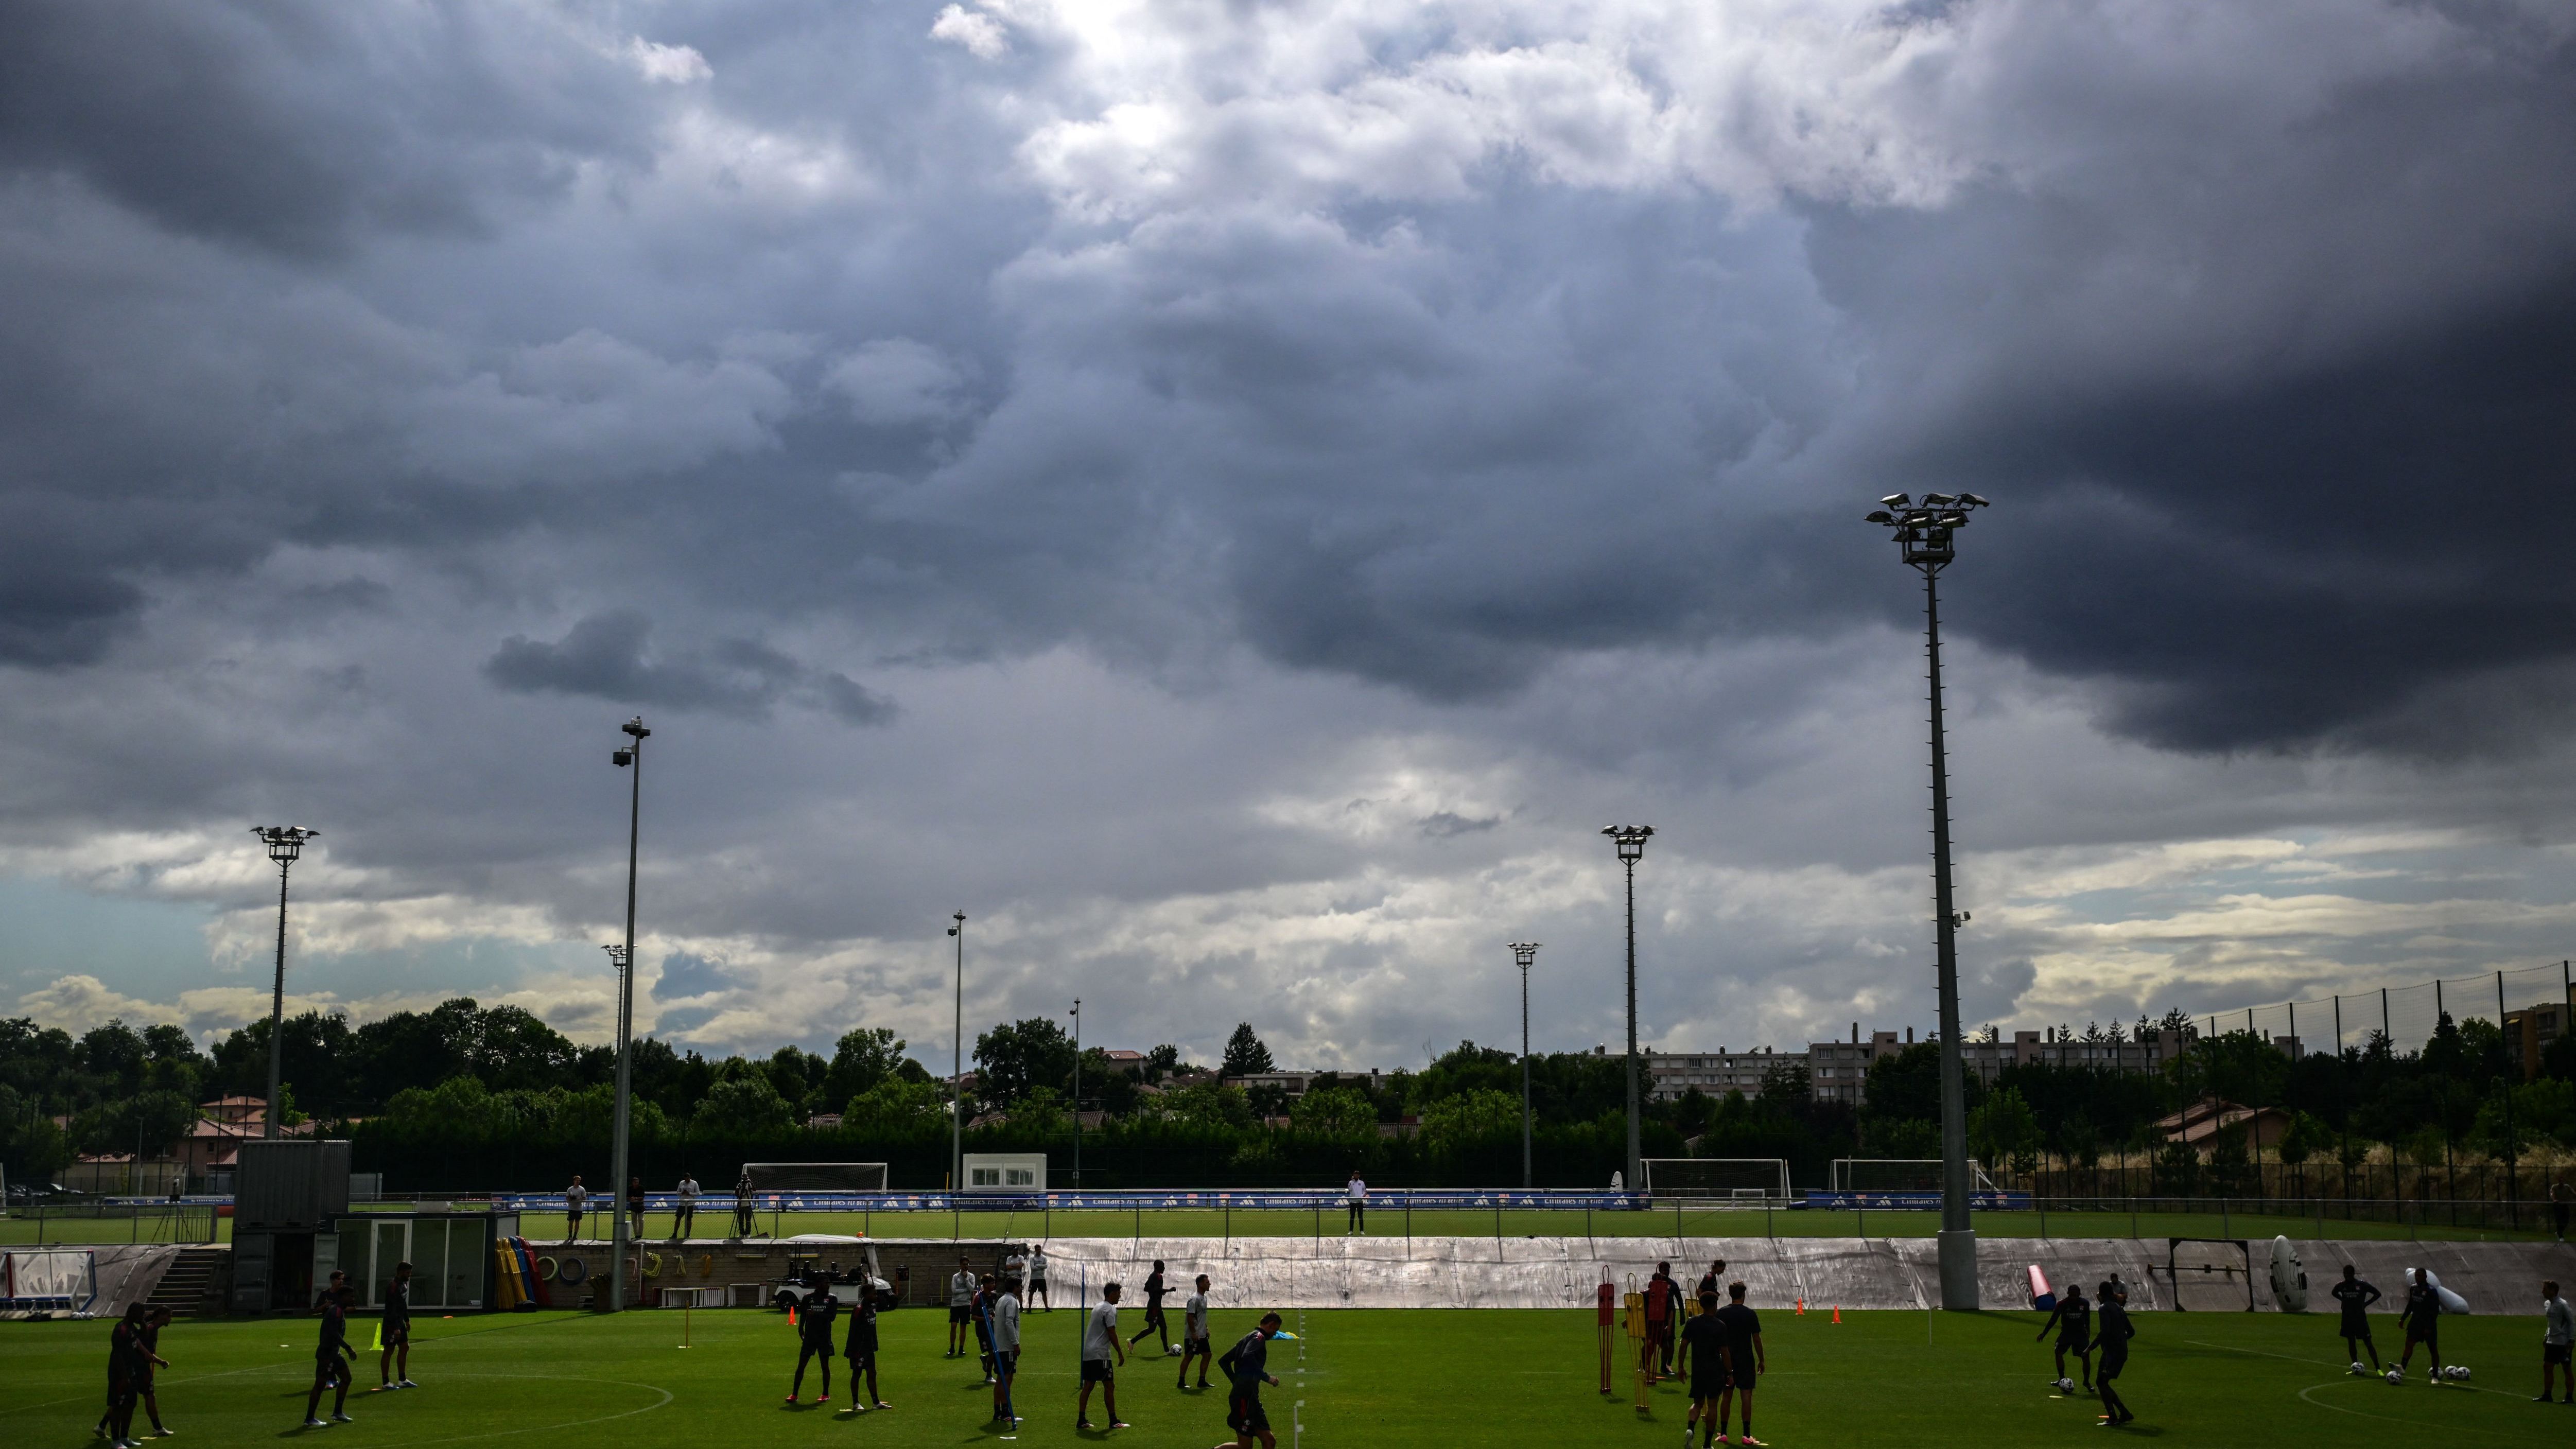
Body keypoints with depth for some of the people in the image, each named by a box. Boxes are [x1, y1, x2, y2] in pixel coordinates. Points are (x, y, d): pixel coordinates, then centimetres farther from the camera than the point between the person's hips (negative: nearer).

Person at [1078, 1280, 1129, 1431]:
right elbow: (1112, 1334, -15)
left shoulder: (1098, 1307, 19)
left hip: (1088, 1353, 9)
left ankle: (1081, 1420, 6)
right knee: (1109, 1386, -4)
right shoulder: (1109, 1309, -10)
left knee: (1088, 1386, 8)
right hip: (1100, 1354, -9)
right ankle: (1113, 1421, -2)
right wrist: (1120, 1354, -11)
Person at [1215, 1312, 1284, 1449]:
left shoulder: (1248, 1338, 22)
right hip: (1245, 1398, -10)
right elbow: (1247, 1357, -26)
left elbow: (1223, 1361, 25)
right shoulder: (1259, 1337, -6)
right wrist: (1266, 1378, -20)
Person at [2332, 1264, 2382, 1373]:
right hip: (2347, 1318, 4)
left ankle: (2378, 1368, -3)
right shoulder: (2341, 1286, 0)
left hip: (2360, 1318, -4)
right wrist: (2343, 1300, 7)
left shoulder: (2362, 1285, -10)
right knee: (2351, 1343, 9)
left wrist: (2366, 1304, -6)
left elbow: (2377, 1294, 0)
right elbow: (2334, 1293, 22)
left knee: (2368, 1343, -6)